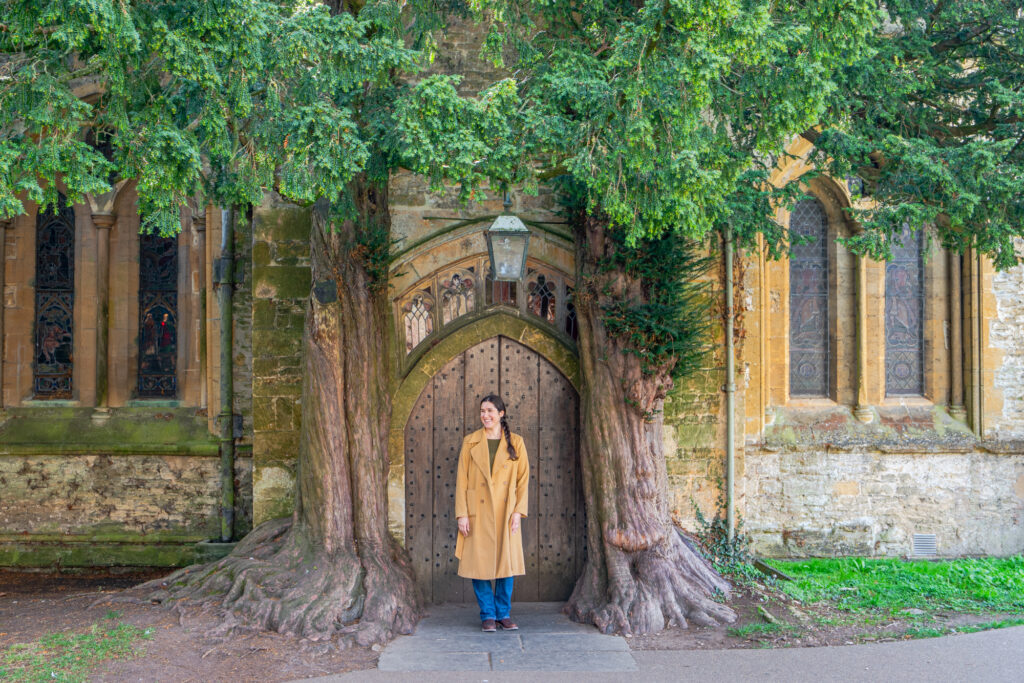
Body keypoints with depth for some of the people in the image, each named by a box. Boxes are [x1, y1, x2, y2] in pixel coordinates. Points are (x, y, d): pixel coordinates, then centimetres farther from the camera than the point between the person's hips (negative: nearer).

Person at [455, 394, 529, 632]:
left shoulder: (516, 442, 3)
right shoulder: (470, 442, 2)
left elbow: (523, 479, 3)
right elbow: (462, 480, 0)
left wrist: (518, 511, -6)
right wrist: (462, 514, -7)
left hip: (505, 511, 0)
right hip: (478, 512, 0)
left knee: (506, 562, 4)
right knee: (479, 564, 1)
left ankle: (503, 613, 17)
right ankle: (488, 615, 13)